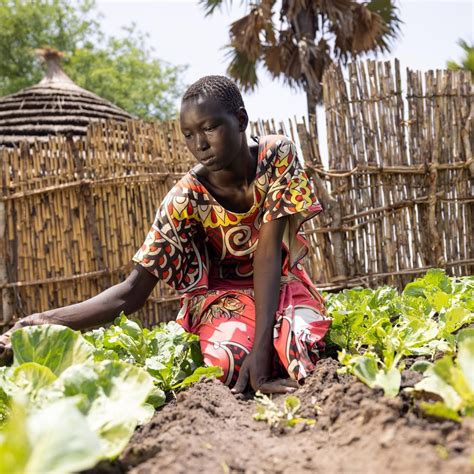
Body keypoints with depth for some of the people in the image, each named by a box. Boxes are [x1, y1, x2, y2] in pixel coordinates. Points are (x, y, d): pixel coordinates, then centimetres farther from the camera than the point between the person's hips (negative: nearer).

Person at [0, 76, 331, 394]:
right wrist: (47, 320, -39)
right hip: (222, 294, -1)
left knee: (301, 351, -31)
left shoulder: (278, 155, -21)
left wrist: (261, 347, -35)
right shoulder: (187, 198, -23)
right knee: (230, 362, -32)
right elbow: (134, 292, -23)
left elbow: (268, 250, -25)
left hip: (280, 282, 1)